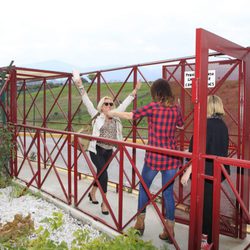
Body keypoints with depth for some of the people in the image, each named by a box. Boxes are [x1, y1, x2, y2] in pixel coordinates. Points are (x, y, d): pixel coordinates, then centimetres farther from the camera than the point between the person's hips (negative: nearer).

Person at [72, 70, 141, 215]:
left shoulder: (116, 116, 4)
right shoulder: (96, 115, -5)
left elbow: (125, 104, 9)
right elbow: (87, 101, -9)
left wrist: (135, 91, 10)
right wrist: (80, 86, -16)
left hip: (109, 151, 5)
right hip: (96, 150, -5)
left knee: (100, 173, 18)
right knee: (104, 174, -15)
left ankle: (92, 193, 42)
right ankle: (104, 202, -3)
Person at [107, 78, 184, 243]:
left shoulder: (152, 107, -9)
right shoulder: (176, 109, 2)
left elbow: (130, 115, 0)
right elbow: (181, 126, 20)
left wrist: (112, 113, 14)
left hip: (154, 156, -3)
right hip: (172, 157, 3)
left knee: (144, 187, 18)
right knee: (168, 192, 12)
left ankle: (140, 223, 28)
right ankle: (170, 231, 20)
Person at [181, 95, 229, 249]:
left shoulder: (207, 124, -19)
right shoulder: (223, 125, 5)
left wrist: (188, 172, -19)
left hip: (206, 172, -8)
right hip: (218, 171, 8)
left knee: (206, 205, 6)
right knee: (210, 203, 21)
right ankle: (206, 233, 37)